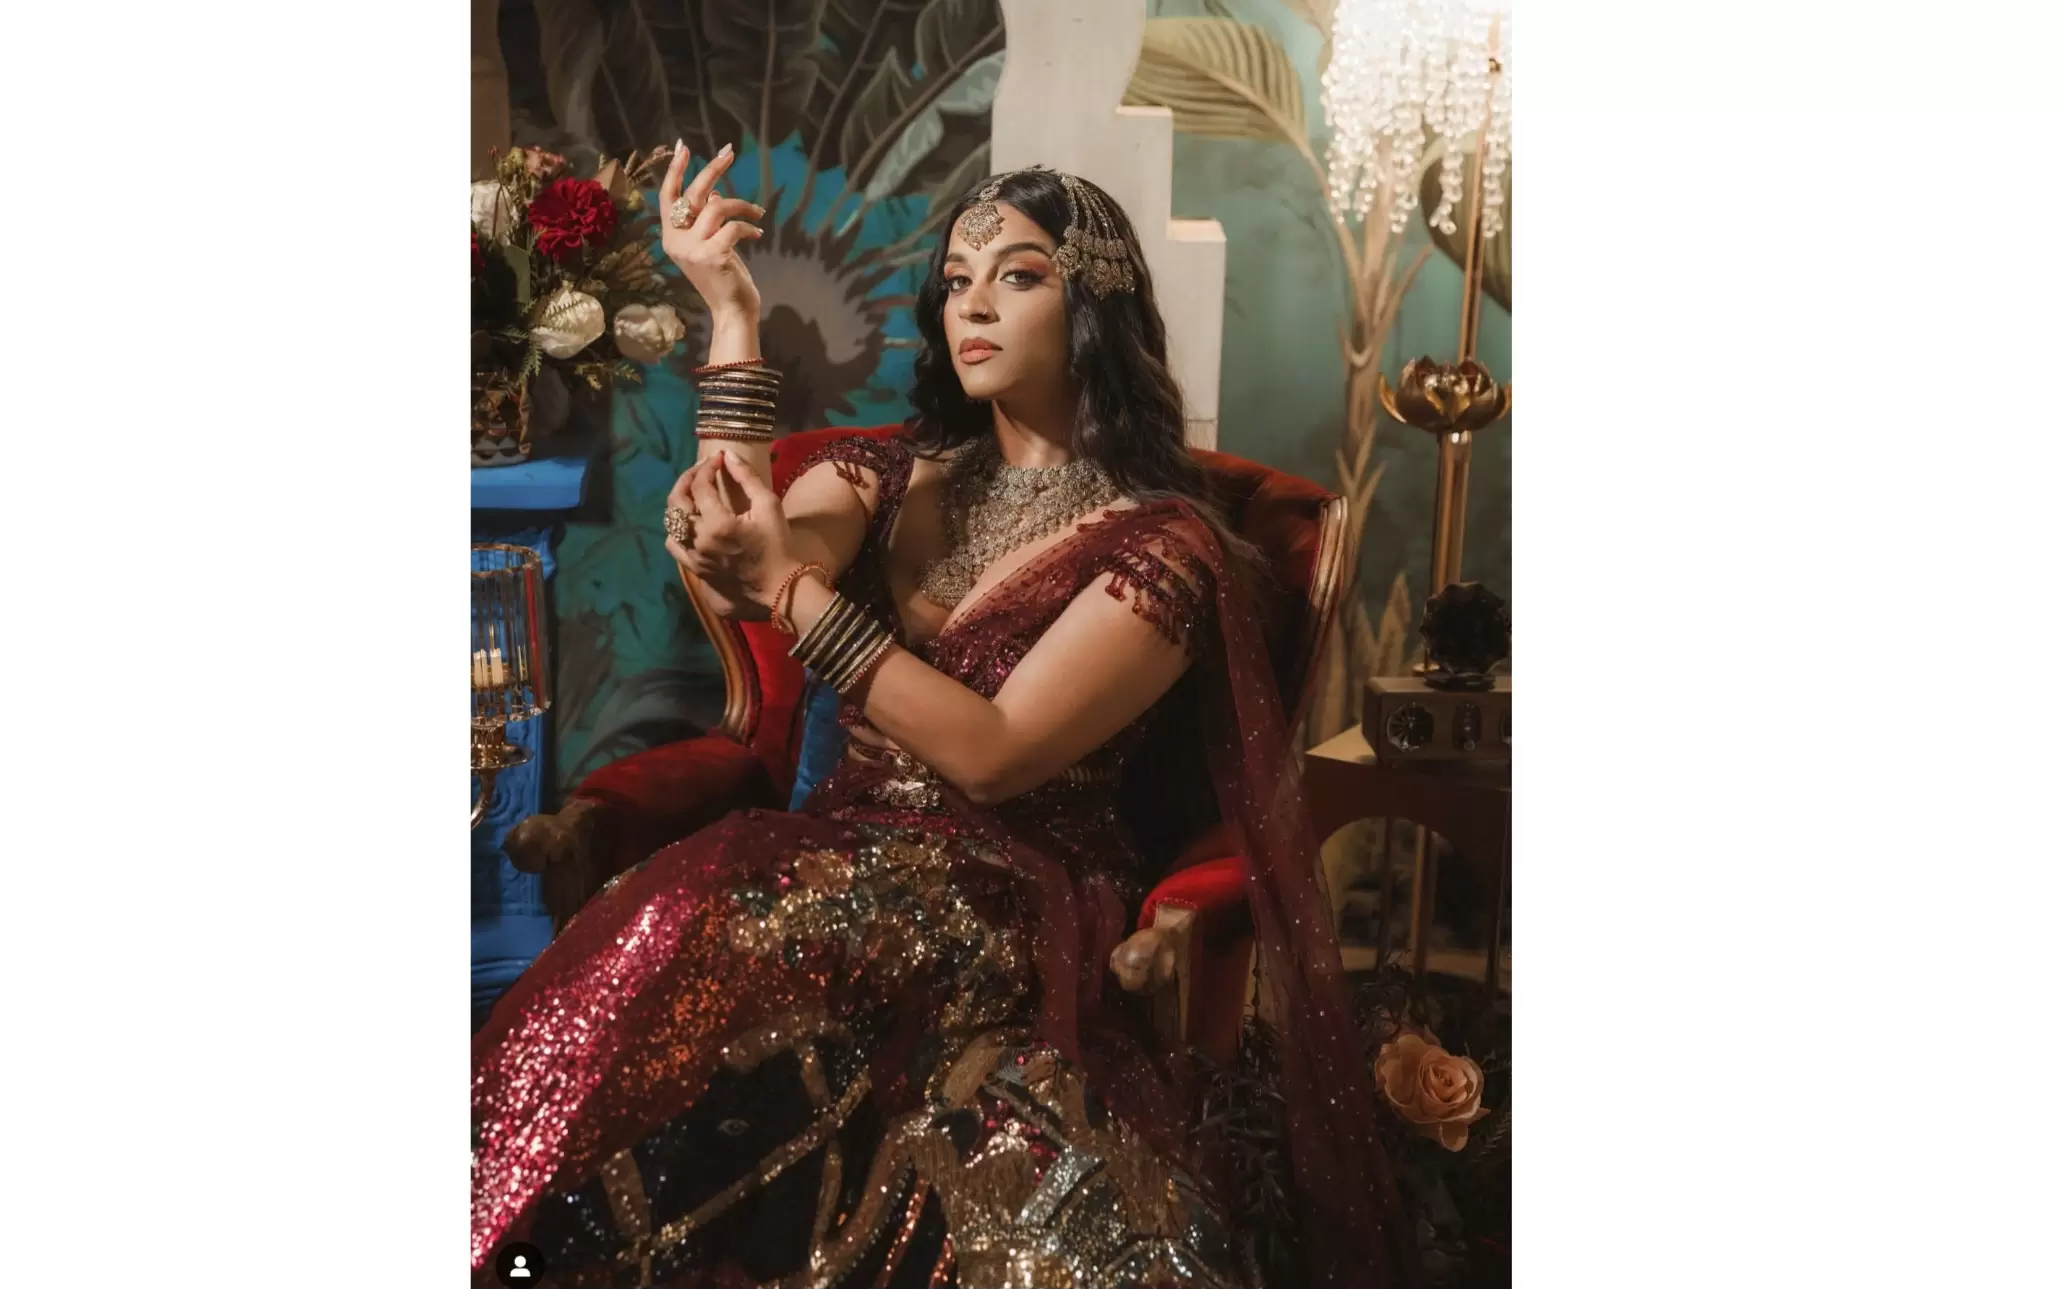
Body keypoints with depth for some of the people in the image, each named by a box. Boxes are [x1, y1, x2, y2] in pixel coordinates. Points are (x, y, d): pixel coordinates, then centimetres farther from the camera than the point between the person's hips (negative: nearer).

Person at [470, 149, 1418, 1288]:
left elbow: (991, 754, -14)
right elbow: (726, 572, -7)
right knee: (681, 923, -29)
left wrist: (793, 582, -17)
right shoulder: (896, 475, 13)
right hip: (853, 846, 5)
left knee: (696, 942, -31)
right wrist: (732, 323, -9)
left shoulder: (1163, 545, -4)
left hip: (1020, 904, -4)